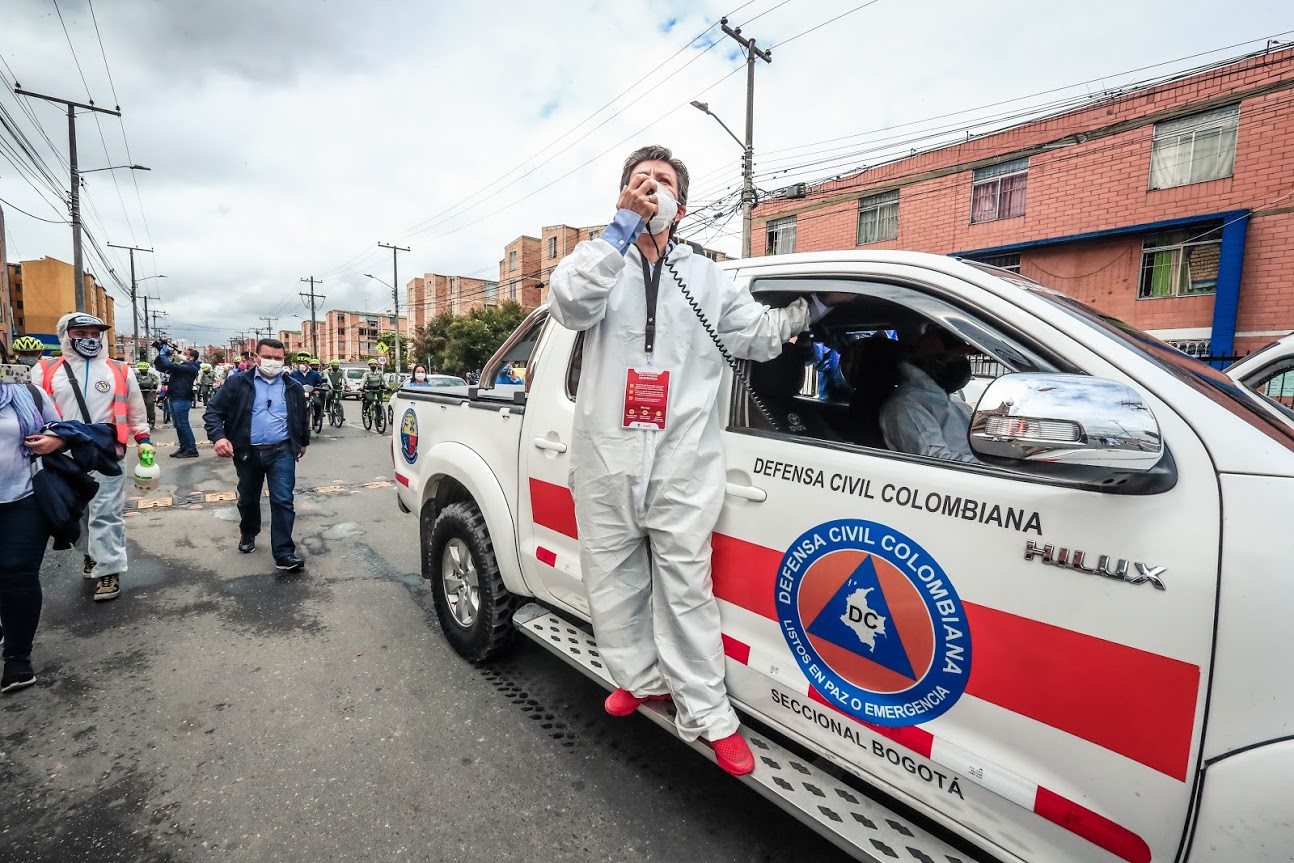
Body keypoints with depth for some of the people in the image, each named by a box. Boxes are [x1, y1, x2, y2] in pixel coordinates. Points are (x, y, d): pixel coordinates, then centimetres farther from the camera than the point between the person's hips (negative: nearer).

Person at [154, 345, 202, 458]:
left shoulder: (190, 368, -11)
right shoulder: (181, 366, 17)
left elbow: (169, 365, -21)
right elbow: (159, 367, 21)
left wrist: (163, 354, -6)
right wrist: (159, 354, 7)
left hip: (182, 400, -10)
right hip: (174, 399, 10)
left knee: (183, 425, -8)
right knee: (178, 425, 12)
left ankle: (192, 449, -4)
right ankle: (184, 447, 17)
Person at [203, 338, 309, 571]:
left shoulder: (293, 387, 5)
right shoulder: (237, 382, -2)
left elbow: (303, 418, 19)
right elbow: (213, 411, -3)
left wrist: (304, 442, 29)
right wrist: (218, 437, -19)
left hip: (282, 452, 0)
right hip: (247, 453, 1)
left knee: (283, 501, -8)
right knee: (248, 499, 18)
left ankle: (284, 553, -5)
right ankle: (248, 534, 45)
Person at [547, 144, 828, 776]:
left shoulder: (707, 278, 15)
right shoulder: (602, 263, 8)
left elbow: (762, 334, 18)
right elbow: (570, 304, -14)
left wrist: (819, 302, 12)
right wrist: (622, 227, -16)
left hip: (683, 468, 0)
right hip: (605, 463, 1)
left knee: (685, 589, 4)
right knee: (614, 583, 14)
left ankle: (707, 714, 20)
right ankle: (640, 678, 36)